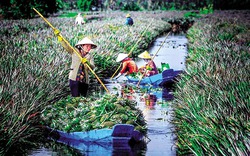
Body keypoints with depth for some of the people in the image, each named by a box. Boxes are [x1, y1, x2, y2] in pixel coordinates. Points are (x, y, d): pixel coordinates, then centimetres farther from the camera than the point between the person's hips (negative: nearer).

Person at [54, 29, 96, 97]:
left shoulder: (90, 56, 10)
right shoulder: (74, 51, 7)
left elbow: (92, 67, -3)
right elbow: (66, 46, -4)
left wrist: (87, 63, -25)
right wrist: (59, 37, -14)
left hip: (84, 80, 3)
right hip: (74, 78, -3)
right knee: (76, 97, -10)